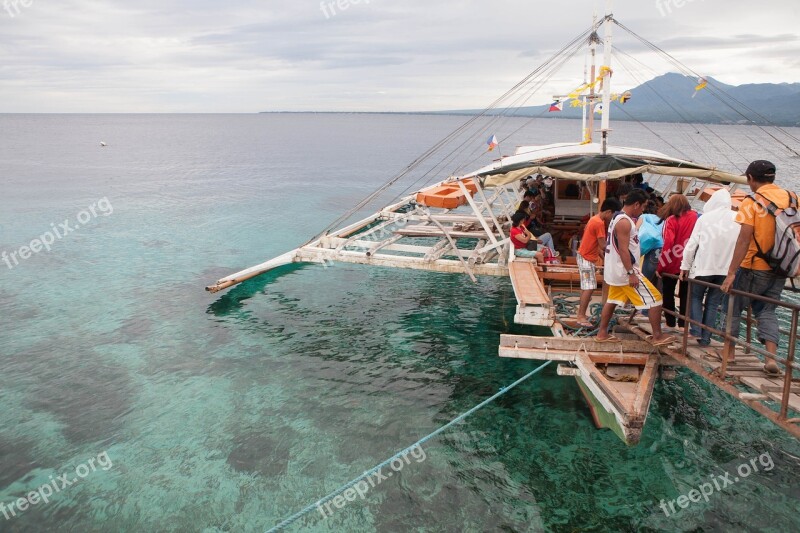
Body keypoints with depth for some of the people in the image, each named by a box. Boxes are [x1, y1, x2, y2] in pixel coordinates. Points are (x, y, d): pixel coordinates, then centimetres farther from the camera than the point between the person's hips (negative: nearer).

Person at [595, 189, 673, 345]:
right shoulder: (624, 222, -19)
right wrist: (631, 273, -24)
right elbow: (623, 250, -24)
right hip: (625, 271, -10)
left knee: (612, 301, 15)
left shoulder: (618, 218, 13)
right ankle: (658, 336, 2)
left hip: (616, 270, 10)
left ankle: (602, 334, 18)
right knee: (654, 299, -3)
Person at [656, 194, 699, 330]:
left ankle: (670, 322, 16)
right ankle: (683, 323, 18)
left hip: (672, 263, -3)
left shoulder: (671, 220, -12)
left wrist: (660, 266, -13)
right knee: (685, 293, 15)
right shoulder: (694, 216, -1)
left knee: (668, 292, 14)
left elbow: (668, 243, -18)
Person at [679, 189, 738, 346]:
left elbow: (692, 244, -5)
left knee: (696, 297, 16)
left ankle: (696, 330, 2)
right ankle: (705, 338, 13)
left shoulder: (705, 218, -7)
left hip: (703, 266, -2)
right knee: (713, 303, 11)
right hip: (727, 269, 2)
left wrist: (685, 265, 4)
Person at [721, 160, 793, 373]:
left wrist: (731, 272, -18)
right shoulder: (791, 199, 3)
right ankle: (772, 357, 3)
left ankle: (728, 353, 20)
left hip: (754, 267, -5)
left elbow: (744, 239, -19)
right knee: (767, 310, 15)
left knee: (734, 307, 12)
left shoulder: (752, 202, -13)